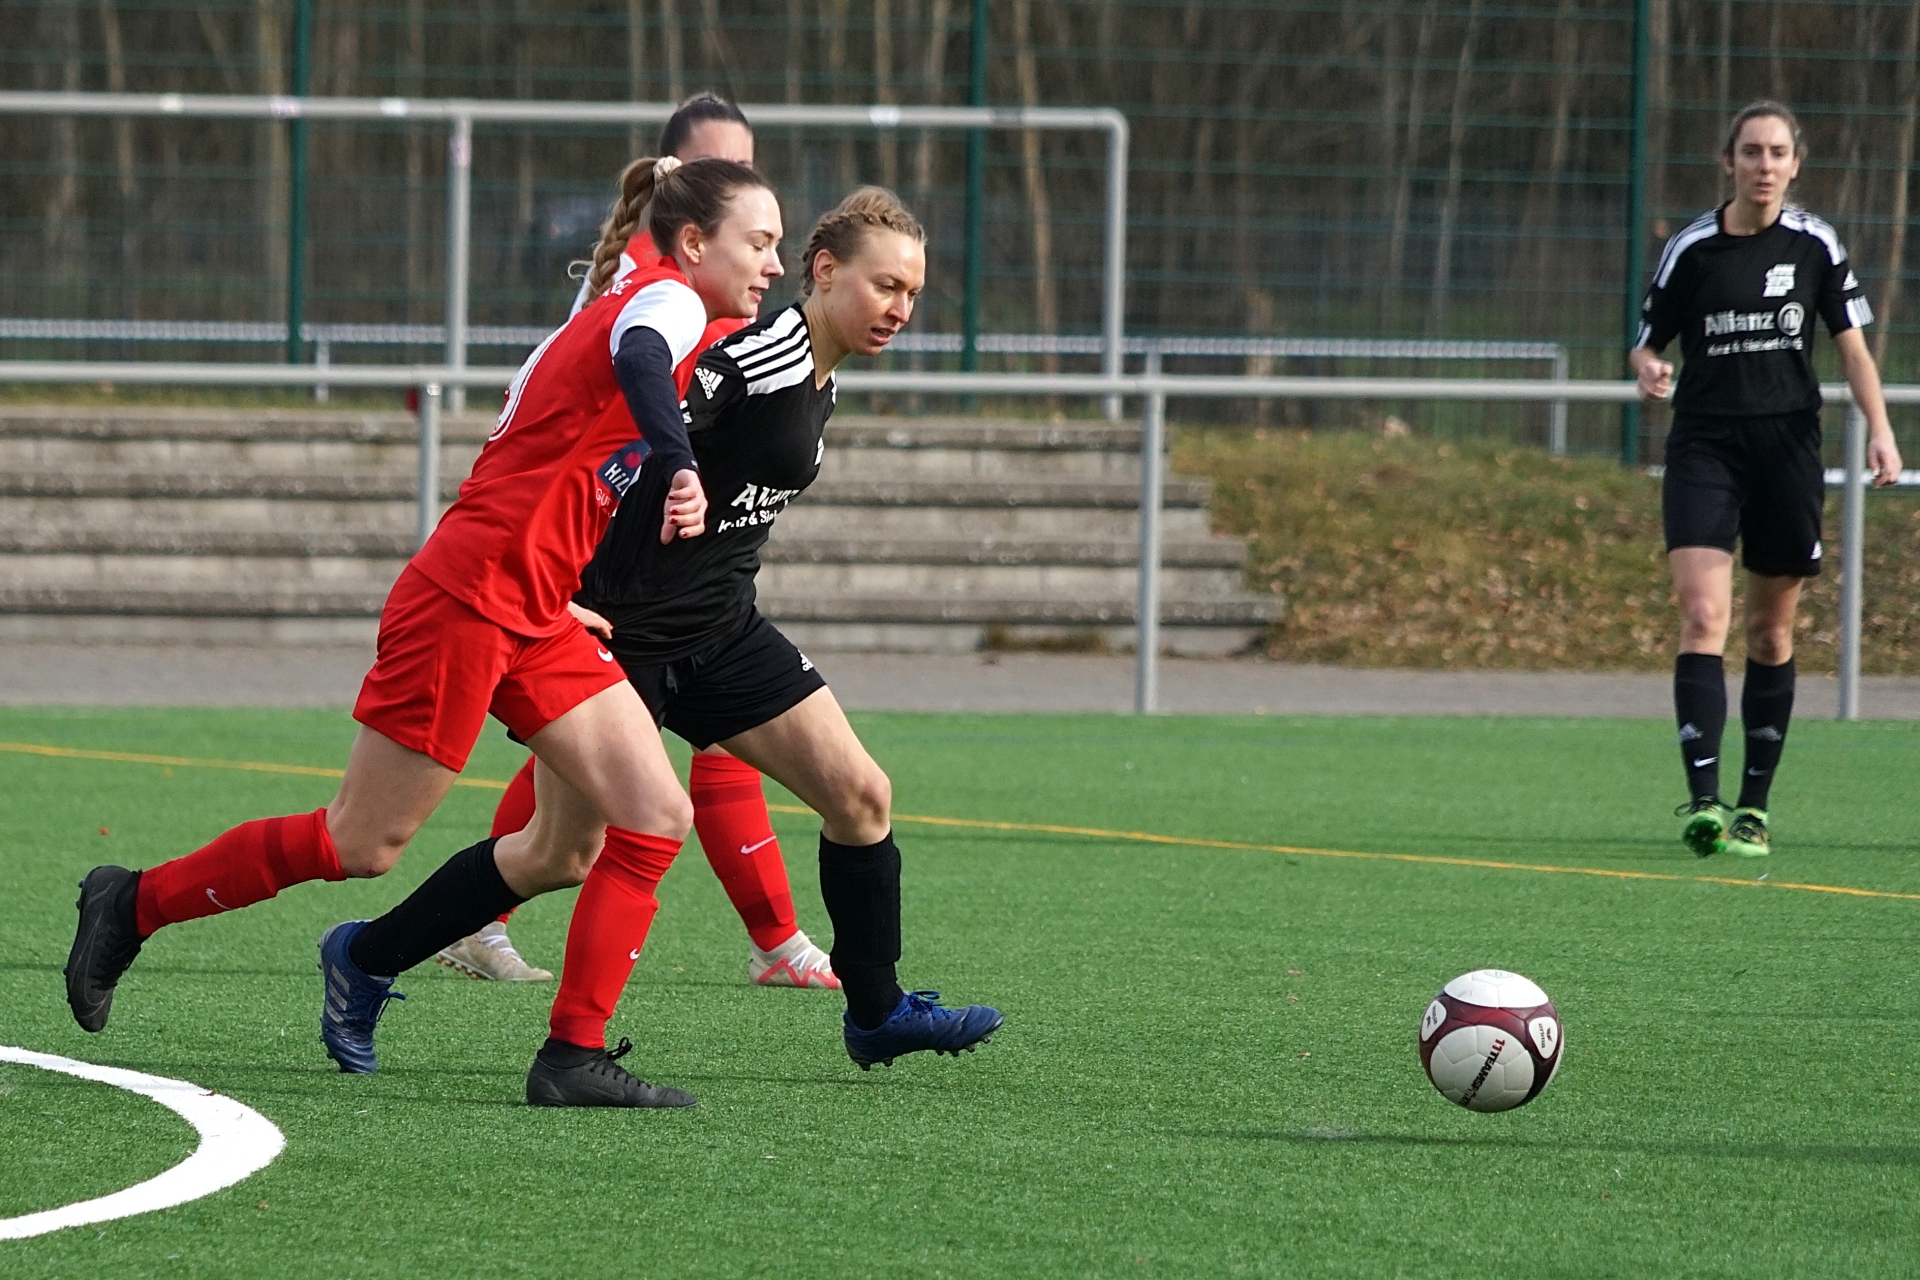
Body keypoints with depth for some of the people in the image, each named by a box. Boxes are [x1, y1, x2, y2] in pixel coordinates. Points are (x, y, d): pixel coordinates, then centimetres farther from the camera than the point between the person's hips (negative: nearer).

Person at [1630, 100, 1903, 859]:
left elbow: (1851, 345, 8)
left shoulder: (1815, 245, 3)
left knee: (1771, 633, 7)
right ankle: (1703, 801, -23)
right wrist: (1648, 371, -15)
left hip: (1788, 446, 2)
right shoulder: (1692, 249, 0)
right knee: (1703, 616, -17)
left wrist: (1879, 428, -5)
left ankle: (1754, 807, 18)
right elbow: (1646, 343, 8)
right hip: (1704, 446, -2)